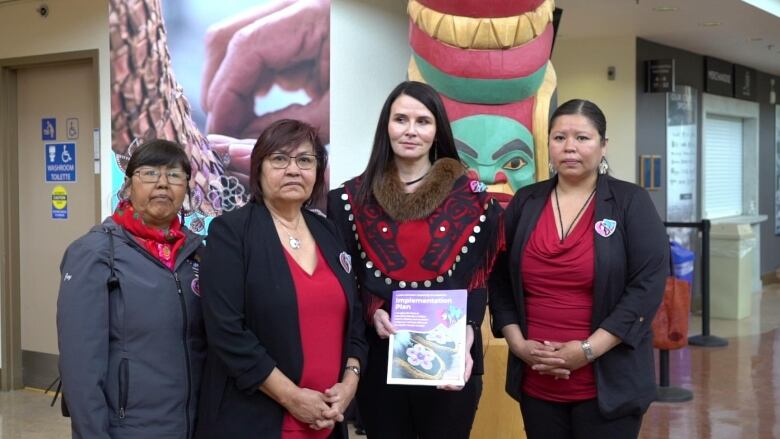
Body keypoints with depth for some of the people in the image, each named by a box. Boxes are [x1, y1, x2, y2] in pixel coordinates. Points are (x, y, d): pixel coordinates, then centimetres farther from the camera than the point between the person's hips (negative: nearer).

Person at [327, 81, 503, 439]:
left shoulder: (470, 197, 1)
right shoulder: (352, 197, 3)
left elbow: (478, 281, -2)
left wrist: (465, 336, -18)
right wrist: (373, 312, -15)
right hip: (378, 359, 1)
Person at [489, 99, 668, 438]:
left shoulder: (630, 201, -2)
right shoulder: (525, 202, 7)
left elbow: (647, 285, -9)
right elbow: (499, 280, 9)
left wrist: (589, 350, -15)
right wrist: (518, 343, -5)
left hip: (608, 385, -3)